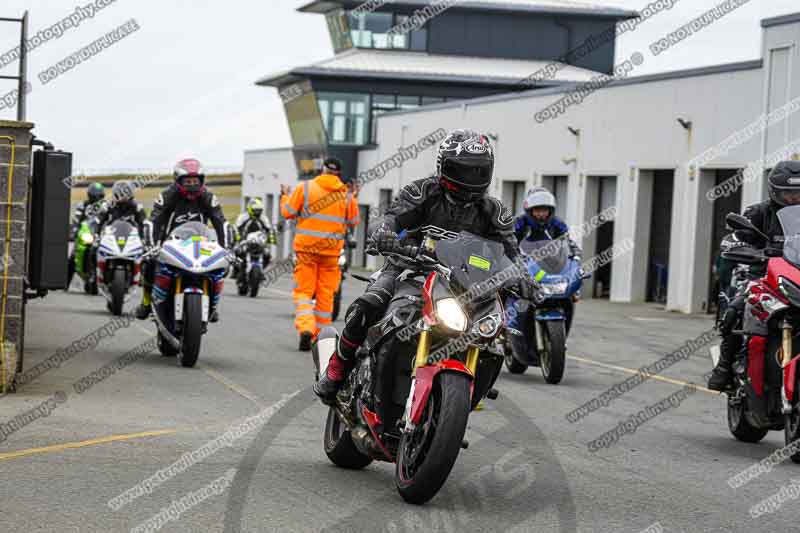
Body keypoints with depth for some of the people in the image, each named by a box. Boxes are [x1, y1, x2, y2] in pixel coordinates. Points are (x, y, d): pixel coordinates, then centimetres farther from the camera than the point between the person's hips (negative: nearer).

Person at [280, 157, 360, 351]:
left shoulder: (305, 187, -3)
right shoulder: (346, 193, 3)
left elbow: (287, 212, 0)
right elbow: (353, 221, 11)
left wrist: (285, 196, 20)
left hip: (307, 247, -2)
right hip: (332, 249, 2)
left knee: (303, 291, 0)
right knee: (326, 293, 11)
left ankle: (305, 328, -22)